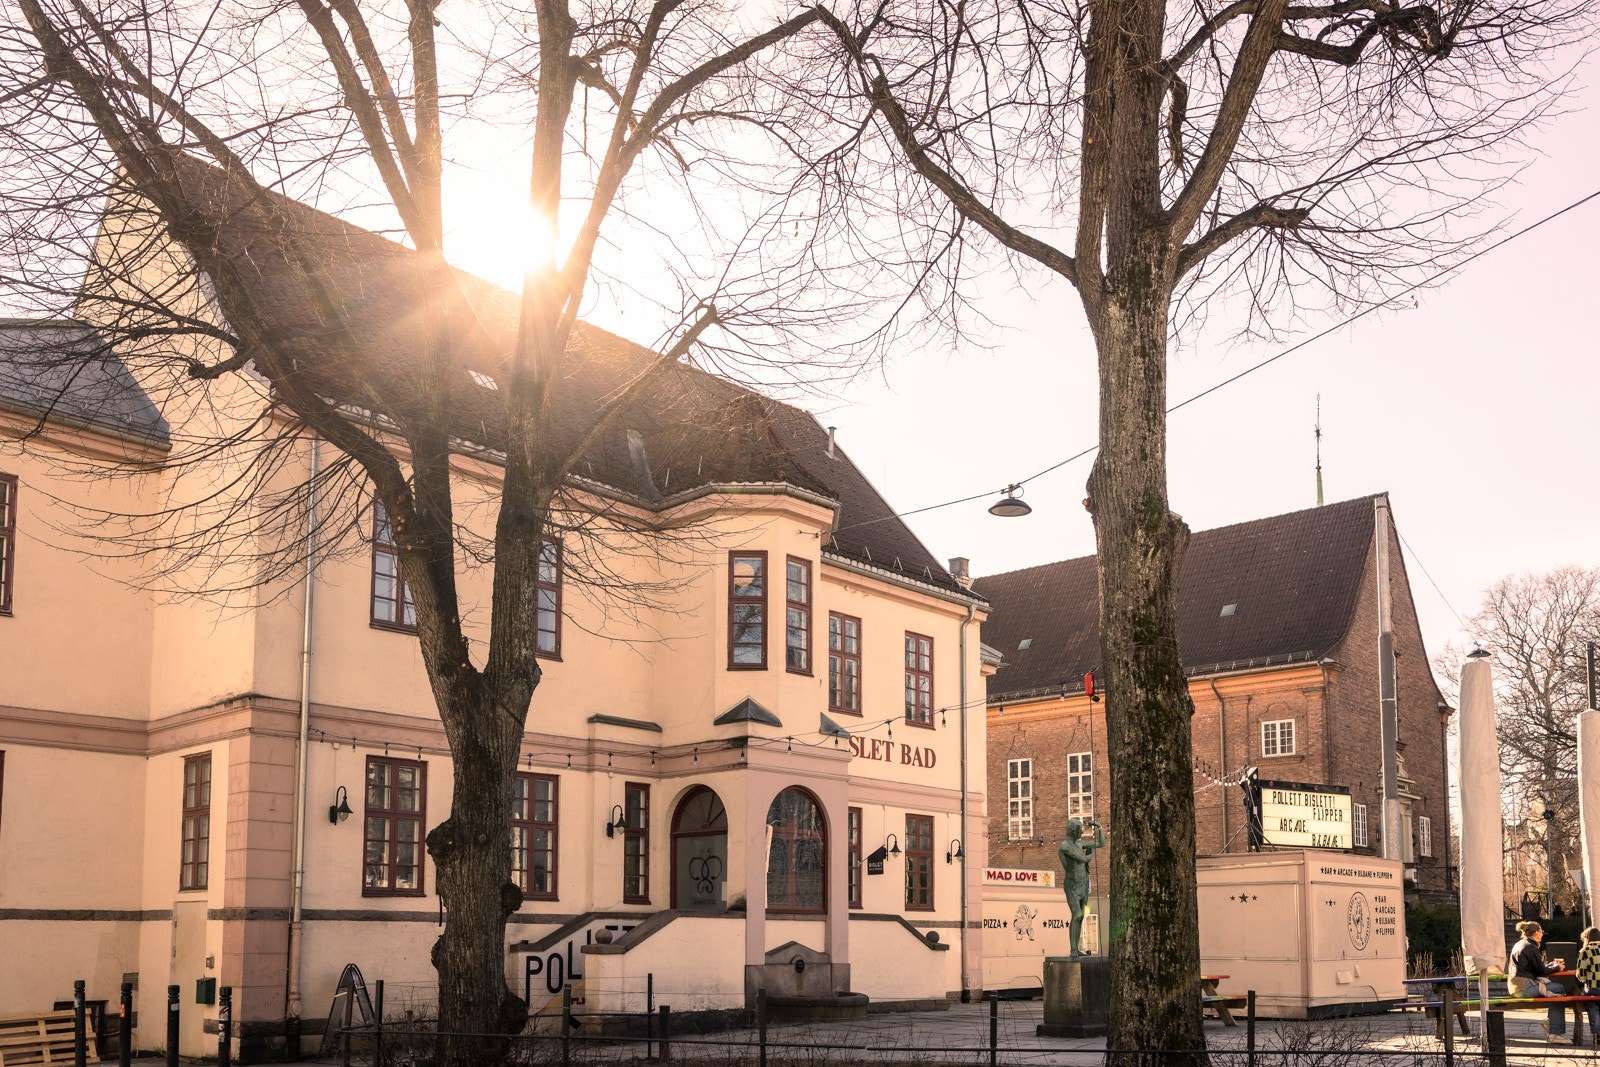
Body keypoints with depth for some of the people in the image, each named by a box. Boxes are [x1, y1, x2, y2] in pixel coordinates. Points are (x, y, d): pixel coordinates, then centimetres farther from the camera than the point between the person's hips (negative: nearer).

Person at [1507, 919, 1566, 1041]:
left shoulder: (1518, 945, 19)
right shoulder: (1531, 947, -10)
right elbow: (1541, 971, -5)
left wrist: (1551, 964, 28)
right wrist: (1556, 967, 13)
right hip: (1524, 987, -10)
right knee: (1559, 990, -9)